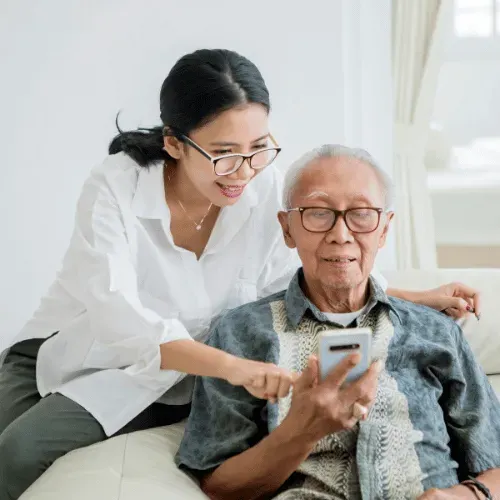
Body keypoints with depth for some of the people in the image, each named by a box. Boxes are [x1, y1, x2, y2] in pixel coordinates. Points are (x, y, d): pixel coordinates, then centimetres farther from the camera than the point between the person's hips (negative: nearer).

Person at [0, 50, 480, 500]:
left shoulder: (268, 191, -13)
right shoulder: (115, 187, -23)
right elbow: (117, 315, -36)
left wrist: (421, 299, -7)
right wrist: (229, 365, -51)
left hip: (173, 383, 1)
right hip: (73, 359, 0)